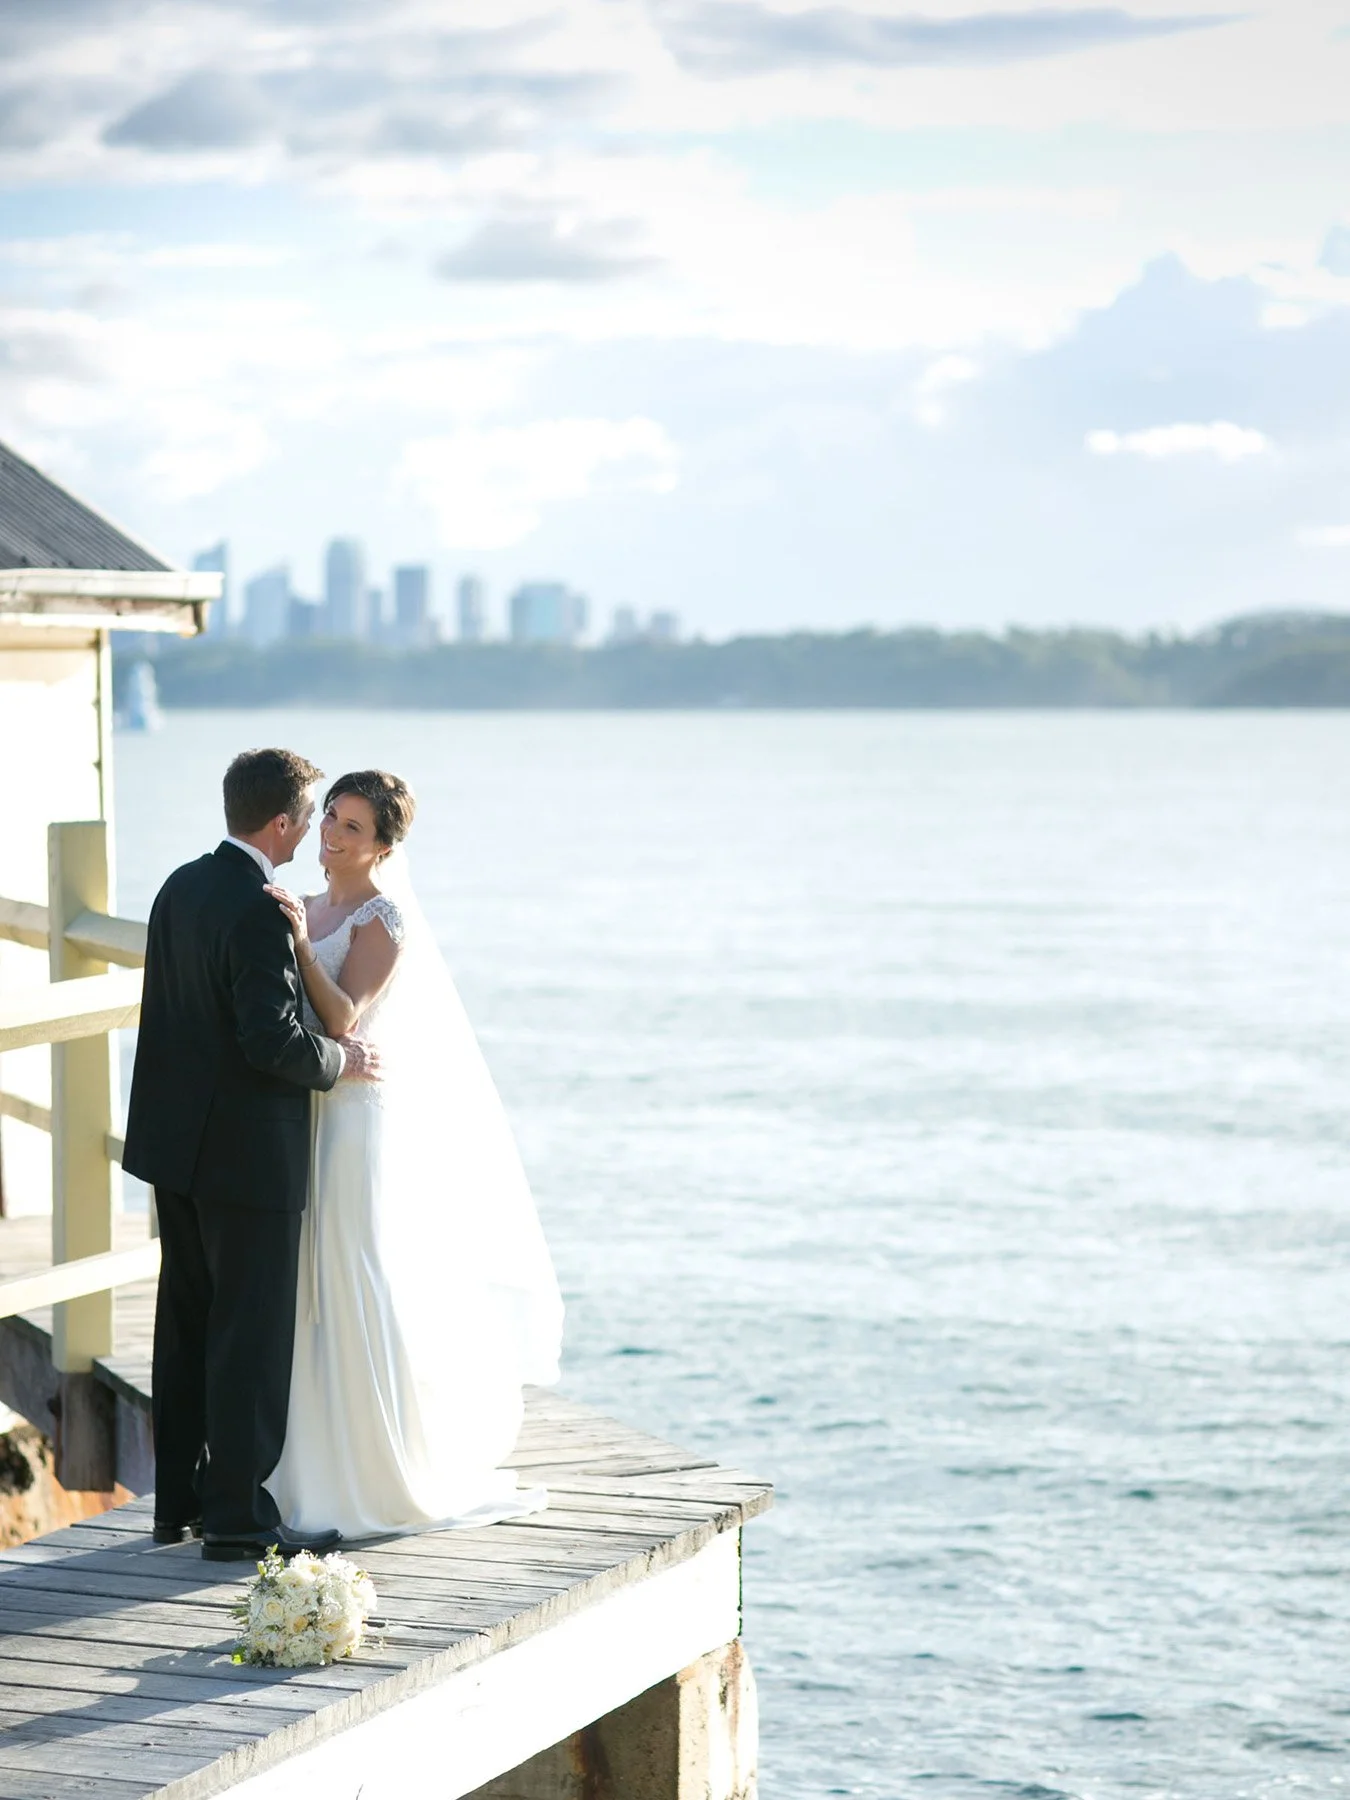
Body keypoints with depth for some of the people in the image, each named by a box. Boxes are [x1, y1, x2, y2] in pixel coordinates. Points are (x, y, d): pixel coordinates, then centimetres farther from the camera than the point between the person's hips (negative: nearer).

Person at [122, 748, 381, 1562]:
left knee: (187, 1326, 15)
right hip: (248, 1155, -9)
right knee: (252, 1334, -1)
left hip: (177, 1142, 9)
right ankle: (238, 1517, 4)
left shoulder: (181, 887, 7)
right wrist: (341, 1061, -8)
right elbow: (274, 1040, -25)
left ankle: (181, 1499, 23)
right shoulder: (259, 911, -21)